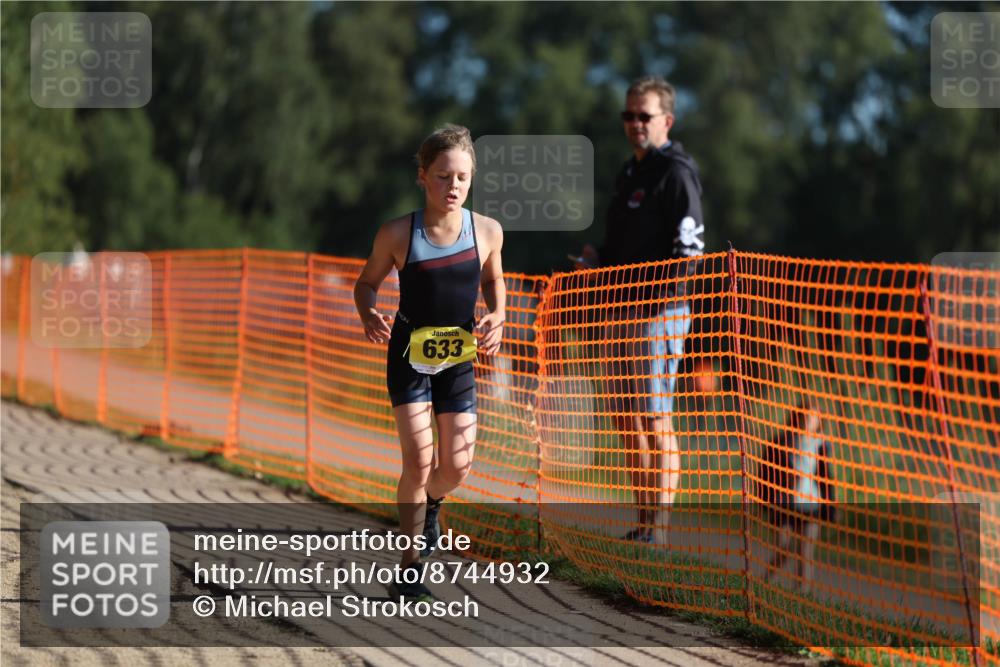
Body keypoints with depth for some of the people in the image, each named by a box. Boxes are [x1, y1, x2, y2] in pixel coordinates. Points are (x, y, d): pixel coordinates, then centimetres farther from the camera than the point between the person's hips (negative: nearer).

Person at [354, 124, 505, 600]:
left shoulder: (487, 231, -9)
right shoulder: (398, 234, -15)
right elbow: (367, 282, 1)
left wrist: (496, 316, -6)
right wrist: (368, 316, -20)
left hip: (458, 359, 3)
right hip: (409, 355, -3)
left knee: (456, 467, 3)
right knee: (418, 461, -12)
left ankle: (429, 505, 40)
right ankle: (410, 567, 1)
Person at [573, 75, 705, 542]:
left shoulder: (675, 172, -9)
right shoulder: (629, 173, 19)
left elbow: (689, 246, -15)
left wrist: (666, 298, -21)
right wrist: (597, 259, 11)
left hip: (660, 312, -9)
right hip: (622, 311, 9)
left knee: (655, 420, -9)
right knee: (627, 421, 10)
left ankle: (660, 526, -8)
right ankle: (644, 522, 16)